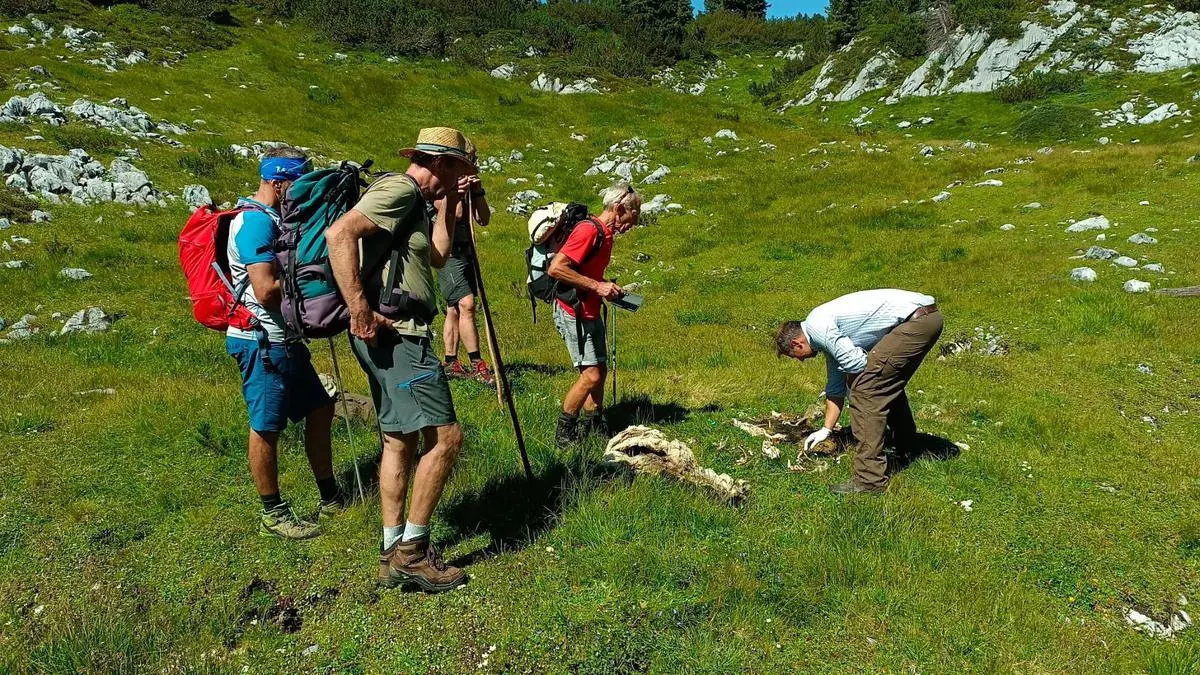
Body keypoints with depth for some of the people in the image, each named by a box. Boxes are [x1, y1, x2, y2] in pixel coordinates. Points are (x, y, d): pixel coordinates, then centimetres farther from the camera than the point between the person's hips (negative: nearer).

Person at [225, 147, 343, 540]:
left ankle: (331, 500, 26)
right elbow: (267, 291, -26)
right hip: (262, 341, -11)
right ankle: (273, 515, 15)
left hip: (284, 339, 11)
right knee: (267, 428, 1)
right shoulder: (256, 221, -17)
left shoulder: (270, 217, 15)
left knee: (319, 409, 15)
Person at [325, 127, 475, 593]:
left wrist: (447, 202, 22)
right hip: (394, 332, -11)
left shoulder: (415, 202, 21)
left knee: (400, 439, 13)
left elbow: (437, 257, 25)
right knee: (445, 436, -9)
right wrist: (359, 310, -25)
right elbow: (339, 234, -24)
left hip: (394, 336, 11)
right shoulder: (400, 189, -11)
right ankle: (411, 551, 1)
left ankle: (393, 553, 20)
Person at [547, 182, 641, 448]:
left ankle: (593, 428, 25)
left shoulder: (605, 234, 13)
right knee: (591, 374, -10)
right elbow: (555, 268, -25)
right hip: (573, 313, -10)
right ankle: (564, 433, 4)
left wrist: (608, 288, 11)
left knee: (600, 371, 13)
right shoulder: (589, 230, -18)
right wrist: (597, 286, -23)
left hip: (591, 313, 10)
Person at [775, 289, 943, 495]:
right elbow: (836, 387, 29)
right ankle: (905, 444, 49)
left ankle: (869, 478, -9)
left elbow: (855, 363, -15)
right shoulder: (829, 331, 21)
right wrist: (826, 430, 34)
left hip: (917, 318, -10)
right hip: (928, 316, 10)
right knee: (887, 383, 28)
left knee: (865, 387, -10)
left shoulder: (816, 326, -8)